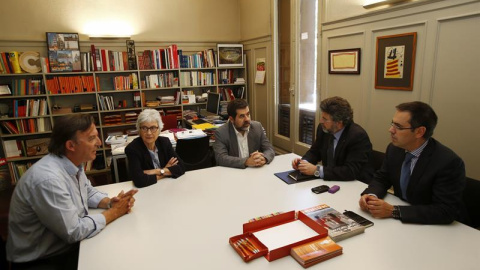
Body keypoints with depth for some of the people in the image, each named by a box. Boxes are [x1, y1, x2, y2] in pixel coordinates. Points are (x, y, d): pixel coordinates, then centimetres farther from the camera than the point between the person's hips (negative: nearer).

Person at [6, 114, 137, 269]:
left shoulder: (73, 164, -3)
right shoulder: (48, 179, -31)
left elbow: (88, 193, 13)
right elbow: (74, 232, -26)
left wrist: (110, 202, -7)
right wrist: (113, 212, -15)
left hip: (68, 245, 7)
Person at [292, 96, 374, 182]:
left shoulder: (358, 136, -20)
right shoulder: (323, 129, -3)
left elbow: (351, 171, -26)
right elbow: (314, 151, 11)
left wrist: (316, 170, -28)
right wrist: (304, 162, -10)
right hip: (330, 180, 7)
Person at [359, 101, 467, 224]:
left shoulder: (449, 162, -21)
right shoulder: (394, 149, -5)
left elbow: (445, 212, -23)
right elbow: (381, 179, 6)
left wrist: (393, 211, -28)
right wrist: (371, 195, -16)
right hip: (401, 223, 6)